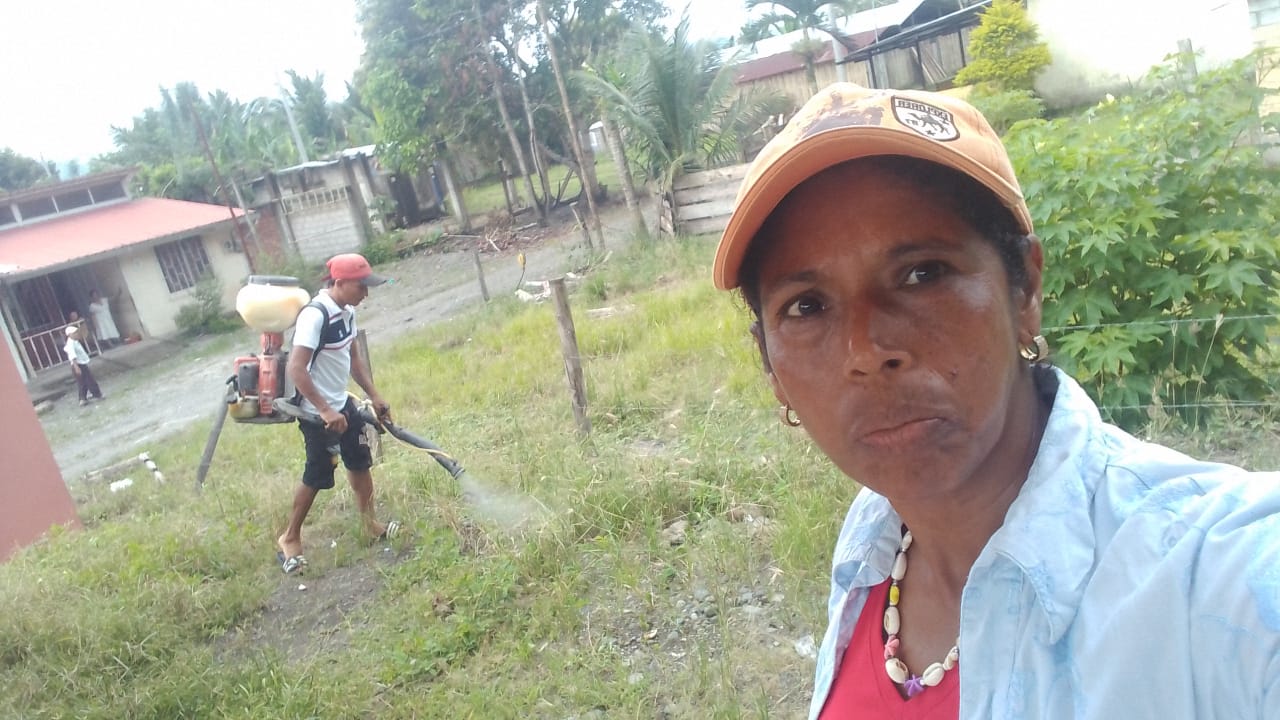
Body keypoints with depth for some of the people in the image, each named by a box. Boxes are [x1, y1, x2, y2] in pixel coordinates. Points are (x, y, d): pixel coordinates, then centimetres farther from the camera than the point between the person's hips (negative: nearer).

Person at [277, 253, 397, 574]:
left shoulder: (347, 311, 1)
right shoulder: (314, 315, -26)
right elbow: (295, 369, -29)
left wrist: (374, 396, 11)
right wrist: (325, 411, -30)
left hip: (343, 403, 8)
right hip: (317, 413, -8)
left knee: (360, 462, 17)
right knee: (316, 476, 4)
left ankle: (370, 523, 33)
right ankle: (290, 538, 23)